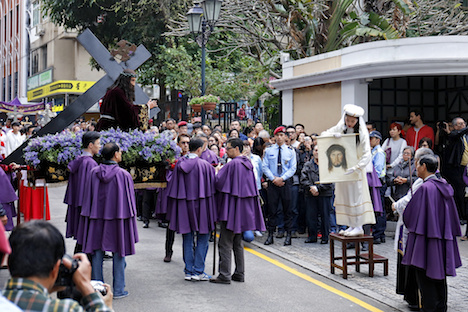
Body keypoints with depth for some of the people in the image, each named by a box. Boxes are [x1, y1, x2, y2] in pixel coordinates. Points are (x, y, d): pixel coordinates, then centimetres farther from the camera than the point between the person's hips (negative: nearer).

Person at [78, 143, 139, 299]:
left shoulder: (94, 173, -3)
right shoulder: (123, 175, -13)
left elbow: (89, 198, 3)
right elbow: (129, 200, -8)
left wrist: (91, 216, 13)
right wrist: (130, 218, 3)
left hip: (97, 217, 3)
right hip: (117, 218, -3)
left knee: (97, 252, 11)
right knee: (118, 253, 7)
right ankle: (118, 290, 11)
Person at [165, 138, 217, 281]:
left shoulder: (179, 164, 0)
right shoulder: (205, 165, -12)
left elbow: (173, 186, 5)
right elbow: (213, 185, -5)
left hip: (183, 205, 4)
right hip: (200, 205, -4)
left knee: (187, 238, 12)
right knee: (202, 237, 8)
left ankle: (189, 271, 15)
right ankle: (198, 271, 5)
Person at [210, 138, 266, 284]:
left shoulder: (232, 164, -16)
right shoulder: (248, 164, 9)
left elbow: (219, 181, -13)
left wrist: (218, 171, 7)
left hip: (232, 206, -8)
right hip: (244, 208, 8)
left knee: (225, 243, -4)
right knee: (237, 242, 15)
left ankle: (225, 275, -5)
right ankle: (239, 274, 18)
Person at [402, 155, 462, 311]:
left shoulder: (425, 188, -17)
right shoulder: (445, 186, 7)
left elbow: (409, 215, -13)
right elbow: (452, 216, 13)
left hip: (426, 240, -8)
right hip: (443, 243, 8)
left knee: (425, 279, -1)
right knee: (439, 277, 16)